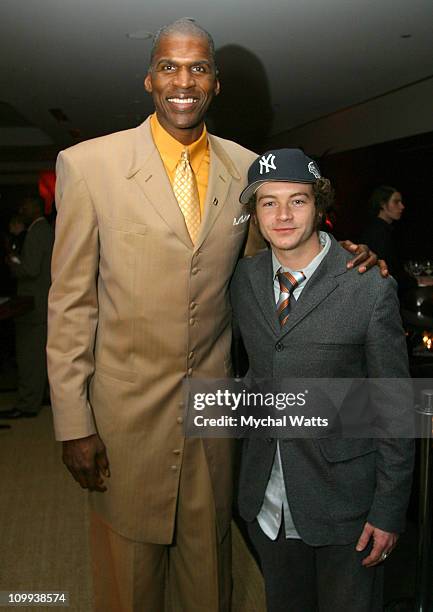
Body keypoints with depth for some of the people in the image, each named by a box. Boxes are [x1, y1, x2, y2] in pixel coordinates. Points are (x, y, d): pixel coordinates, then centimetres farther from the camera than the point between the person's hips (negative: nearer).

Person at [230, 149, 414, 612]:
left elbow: (394, 408, -11)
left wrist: (389, 509, -10)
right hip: (267, 497, 4)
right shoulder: (244, 279, -1)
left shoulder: (371, 289, -16)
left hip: (341, 501, -4)